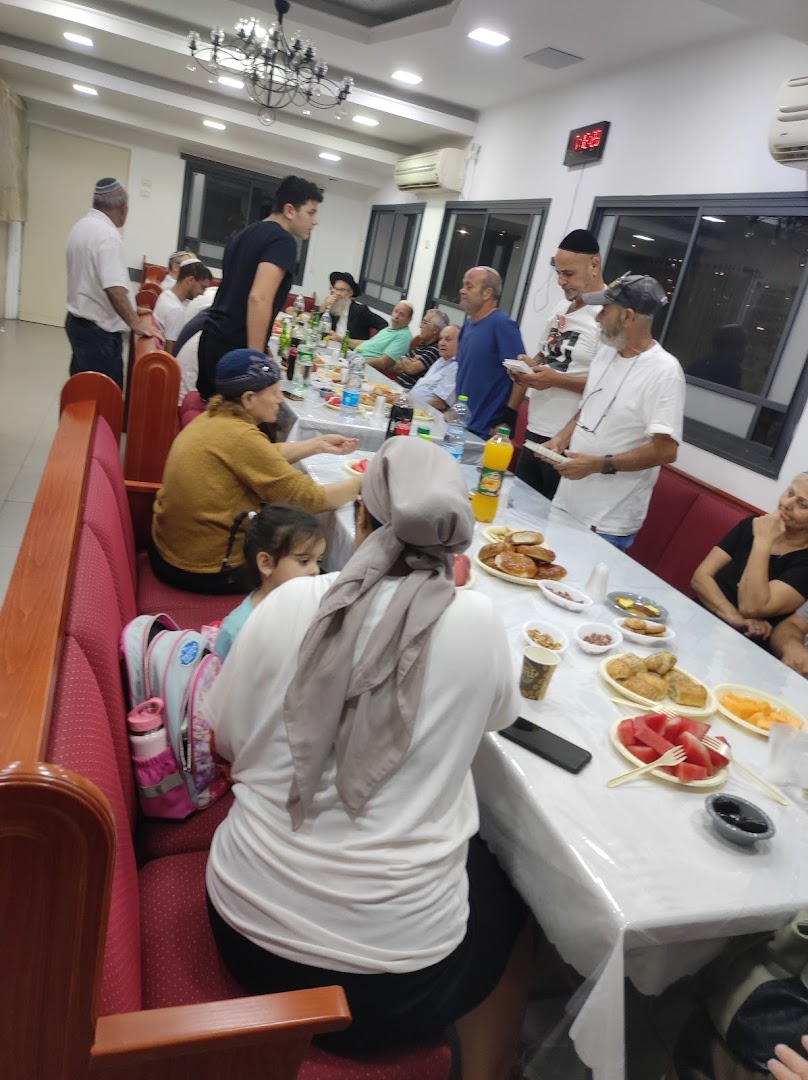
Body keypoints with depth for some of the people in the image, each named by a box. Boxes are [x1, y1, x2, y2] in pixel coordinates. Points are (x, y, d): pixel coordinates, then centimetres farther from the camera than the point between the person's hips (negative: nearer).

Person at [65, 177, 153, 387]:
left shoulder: (80, 226, 12)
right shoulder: (108, 235, -19)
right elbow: (114, 289, -28)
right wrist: (136, 323, -20)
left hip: (77, 321, 10)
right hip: (99, 330, -10)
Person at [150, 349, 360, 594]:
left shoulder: (213, 418, 1)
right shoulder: (240, 437, -25)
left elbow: (264, 457, 16)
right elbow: (312, 499, -21)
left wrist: (318, 444, 11)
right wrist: (364, 482, -8)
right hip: (207, 570, -9)